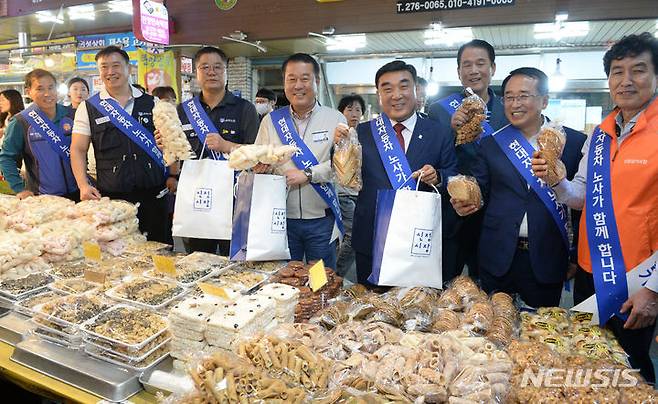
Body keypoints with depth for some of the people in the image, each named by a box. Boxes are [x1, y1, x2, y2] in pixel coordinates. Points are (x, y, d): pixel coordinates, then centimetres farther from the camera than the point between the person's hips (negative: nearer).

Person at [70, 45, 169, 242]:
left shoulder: (152, 104, 9)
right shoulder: (88, 108, 7)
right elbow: (78, 150, 6)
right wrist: (84, 185, -7)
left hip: (153, 194, 1)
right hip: (110, 197, -1)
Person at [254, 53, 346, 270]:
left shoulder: (336, 119, -1)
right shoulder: (271, 120, 7)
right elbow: (258, 163, 8)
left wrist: (308, 174, -17)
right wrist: (259, 165, -13)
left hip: (321, 220, -2)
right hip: (282, 218, 2)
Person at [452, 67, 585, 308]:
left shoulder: (574, 142, 0)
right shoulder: (490, 144, 4)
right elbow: (479, 195, 5)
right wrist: (464, 204, -14)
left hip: (547, 259, -1)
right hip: (498, 258, 1)